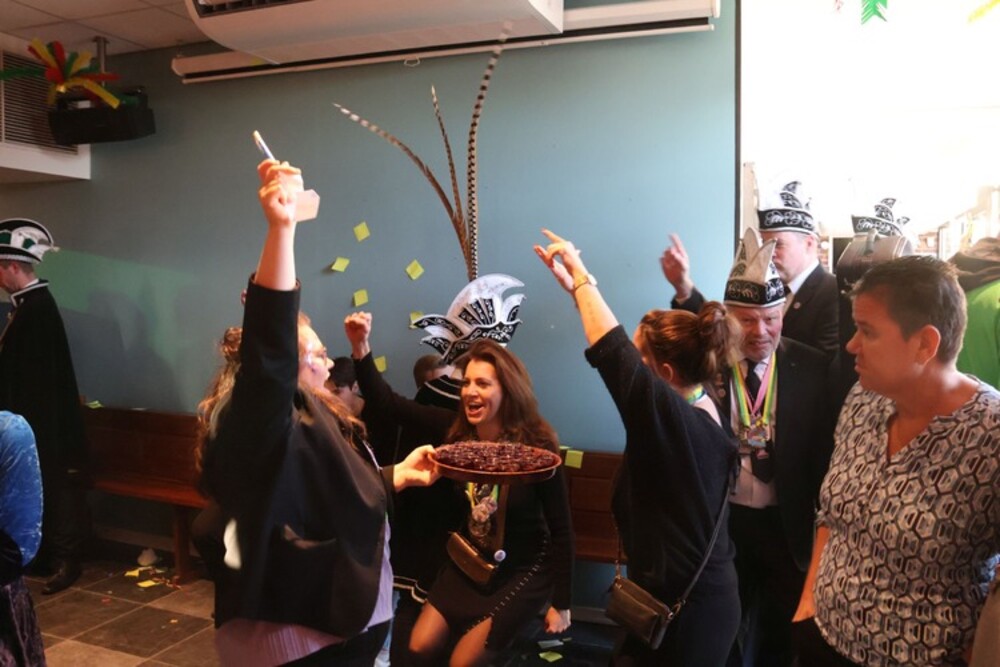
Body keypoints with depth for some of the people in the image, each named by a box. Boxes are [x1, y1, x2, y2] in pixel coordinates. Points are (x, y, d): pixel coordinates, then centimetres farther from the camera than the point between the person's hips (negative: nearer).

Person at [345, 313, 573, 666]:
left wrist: (561, 603, -9)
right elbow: (387, 403, -15)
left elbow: (560, 528, -13)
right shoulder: (454, 429, -11)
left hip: (522, 571, -4)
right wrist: (361, 347, -29)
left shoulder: (536, 445, -20)